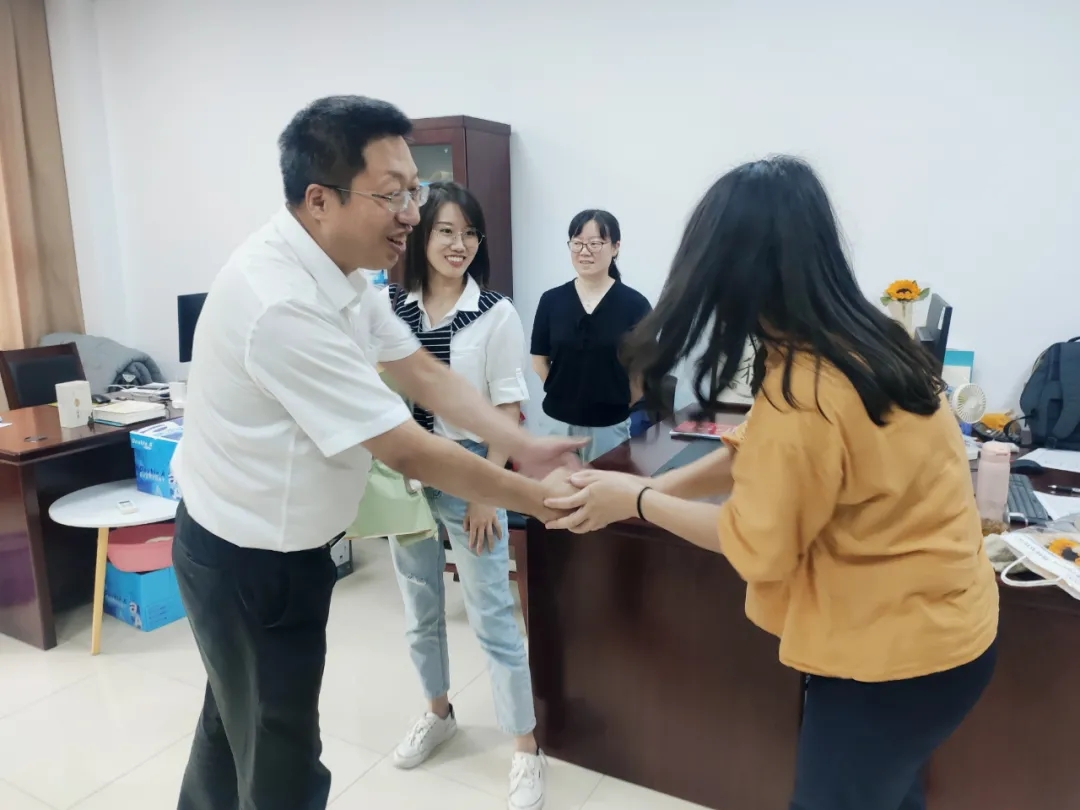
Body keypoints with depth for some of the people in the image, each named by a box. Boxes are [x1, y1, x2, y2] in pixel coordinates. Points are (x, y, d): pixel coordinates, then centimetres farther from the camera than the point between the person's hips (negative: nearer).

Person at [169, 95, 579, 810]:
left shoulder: (338, 268, -2)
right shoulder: (282, 304, -32)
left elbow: (424, 373, -2)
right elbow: (407, 452, -29)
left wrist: (526, 448, -12)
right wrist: (538, 499, -20)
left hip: (264, 539, 9)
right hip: (252, 556, -8)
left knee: (239, 719, 29)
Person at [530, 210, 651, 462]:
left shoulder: (634, 304, -7)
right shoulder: (551, 300, 0)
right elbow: (540, 360, 6)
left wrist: (618, 404, 2)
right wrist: (563, 395, 4)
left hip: (609, 426, -2)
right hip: (560, 422, 2)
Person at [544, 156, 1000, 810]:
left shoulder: (802, 391, -31)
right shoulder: (865, 339, -2)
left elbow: (757, 547, -19)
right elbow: (759, 456, 5)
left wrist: (637, 502, -8)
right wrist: (652, 488, 1)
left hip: (896, 646, -8)